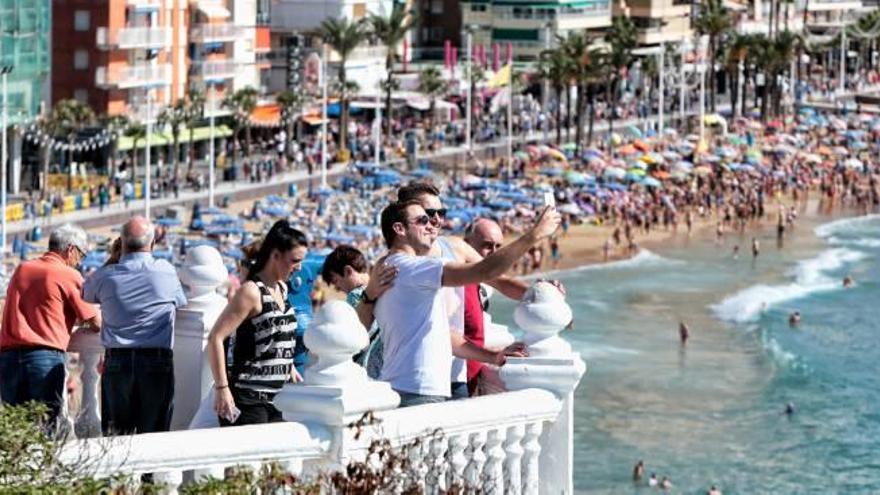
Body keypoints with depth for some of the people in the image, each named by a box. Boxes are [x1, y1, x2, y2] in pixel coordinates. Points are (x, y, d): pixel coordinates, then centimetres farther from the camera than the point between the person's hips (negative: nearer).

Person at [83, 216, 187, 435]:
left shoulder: (106, 275, 2)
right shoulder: (166, 271, -1)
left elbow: (85, 293, 23)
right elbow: (181, 302, 15)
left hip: (116, 361, 1)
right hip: (157, 361, -1)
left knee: (115, 434, 5)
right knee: (154, 434, 2)